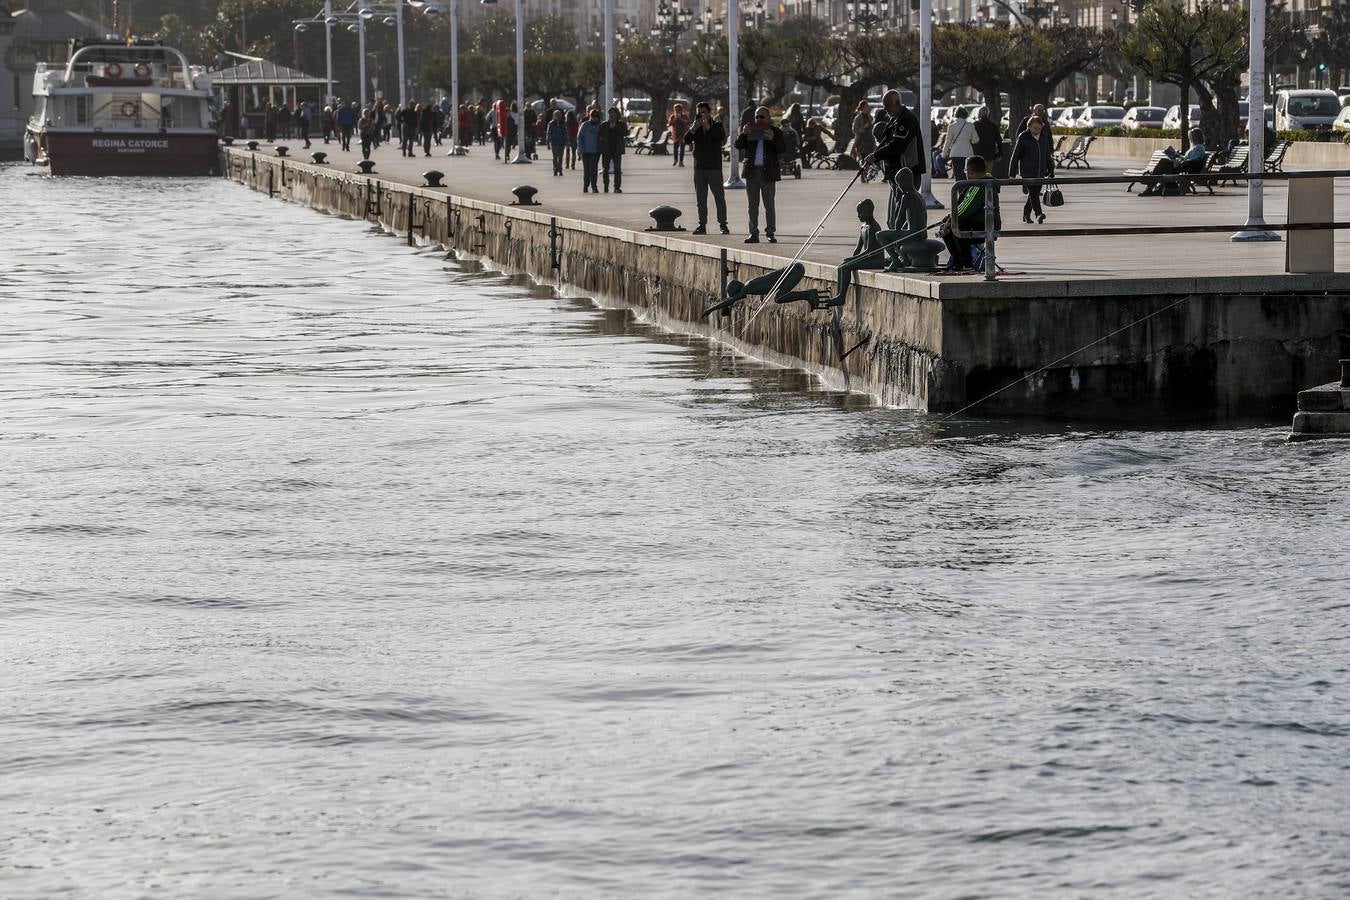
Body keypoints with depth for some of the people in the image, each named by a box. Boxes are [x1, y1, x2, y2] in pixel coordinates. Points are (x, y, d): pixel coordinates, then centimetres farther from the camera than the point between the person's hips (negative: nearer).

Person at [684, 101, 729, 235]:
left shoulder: (717, 125, 2)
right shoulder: (695, 127, 9)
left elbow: (721, 137, -17)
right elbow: (686, 140, -5)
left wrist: (708, 127, -23)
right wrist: (693, 128, -18)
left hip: (714, 167, -3)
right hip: (699, 168, 3)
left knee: (719, 197, -2)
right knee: (701, 199, 4)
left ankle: (723, 225, 1)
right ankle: (702, 225, 8)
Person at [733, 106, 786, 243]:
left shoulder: (775, 131, 5)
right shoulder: (749, 130, 11)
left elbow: (782, 149, -5)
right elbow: (738, 145, 3)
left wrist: (773, 138, -22)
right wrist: (743, 134, -14)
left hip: (768, 172, -3)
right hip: (752, 172, 3)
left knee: (769, 205, -1)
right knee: (752, 205, 4)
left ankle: (770, 234, 4)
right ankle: (753, 234, 7)